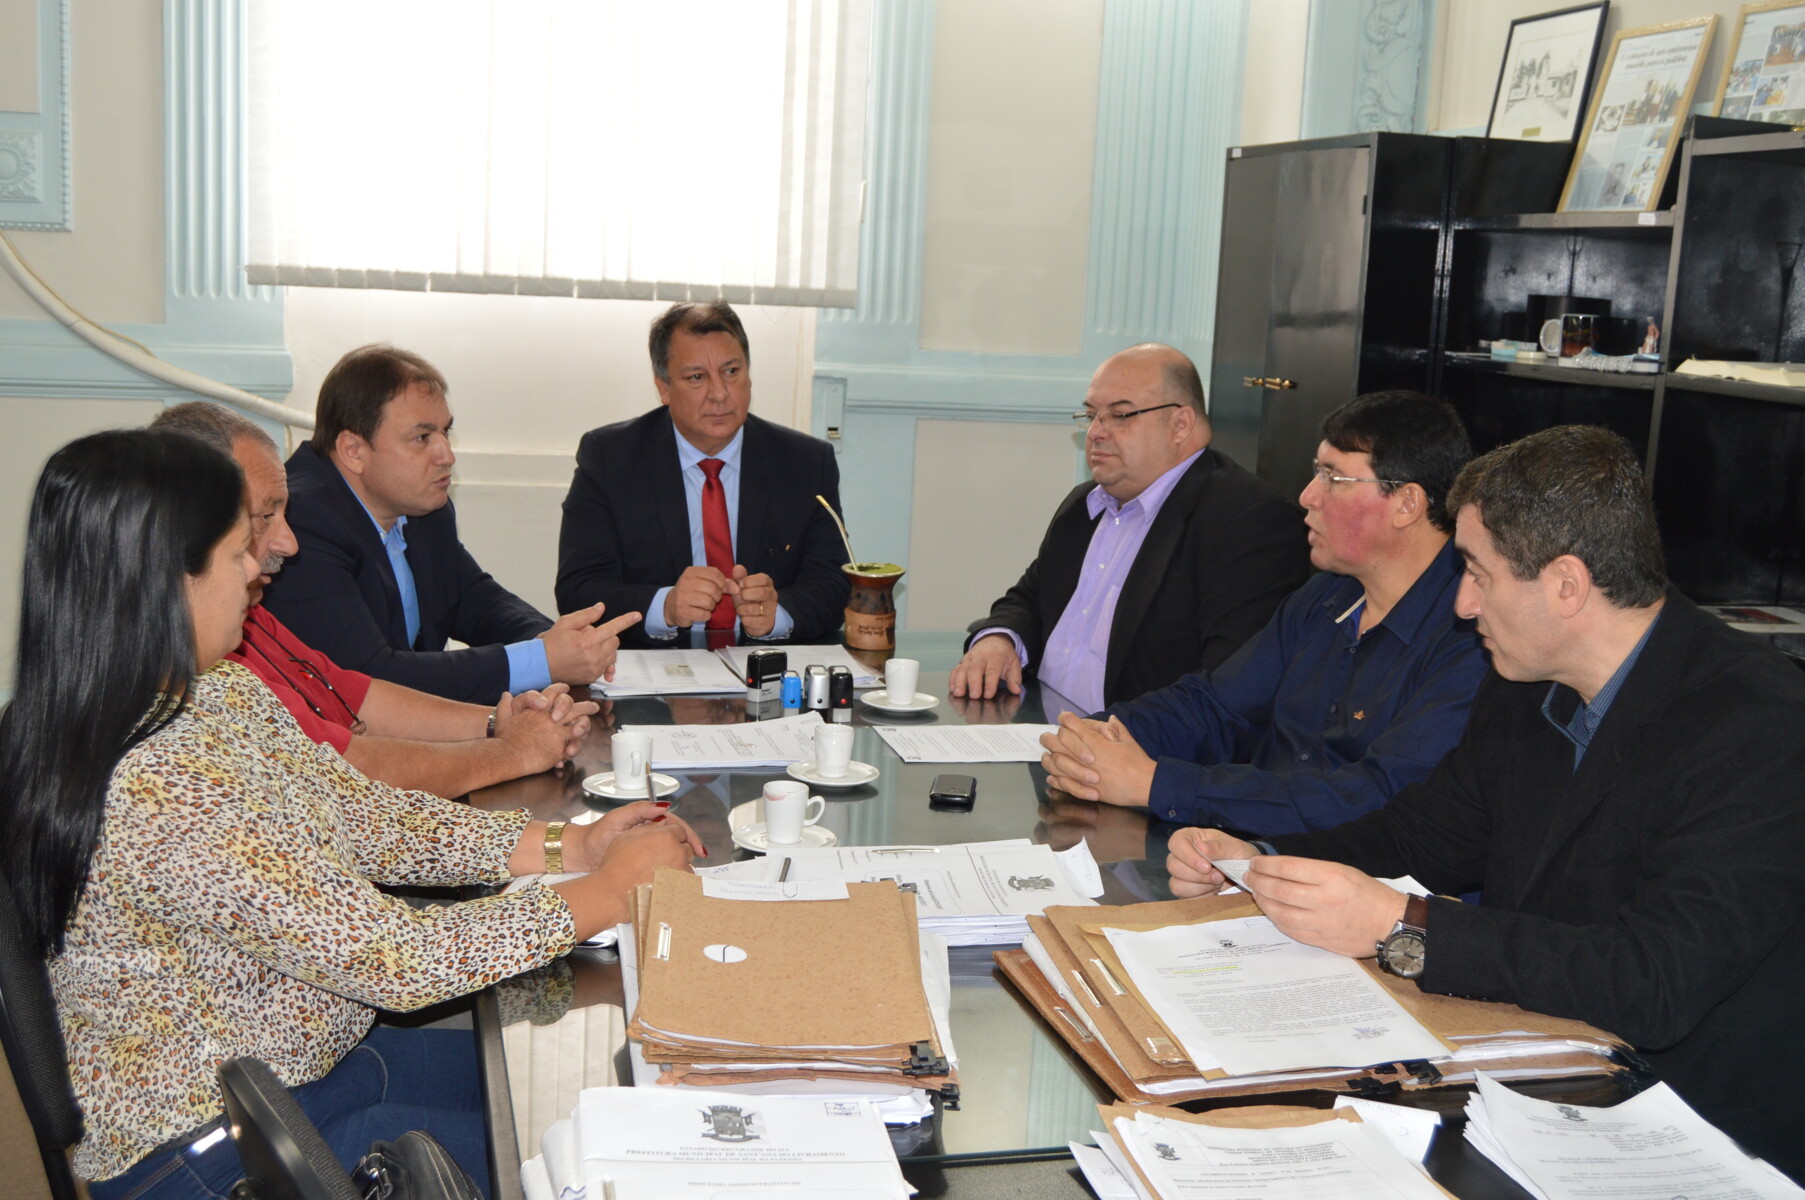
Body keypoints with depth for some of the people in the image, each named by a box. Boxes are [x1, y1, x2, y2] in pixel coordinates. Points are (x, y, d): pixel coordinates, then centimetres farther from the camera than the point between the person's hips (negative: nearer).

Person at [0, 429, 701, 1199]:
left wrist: (568, 846, -3)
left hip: (308, 1064, 8)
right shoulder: (152, 791, -32)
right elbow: (396, 959, -29)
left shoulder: (223, 695, -3)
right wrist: (610, 892, -18)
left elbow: (368, 820, 6)